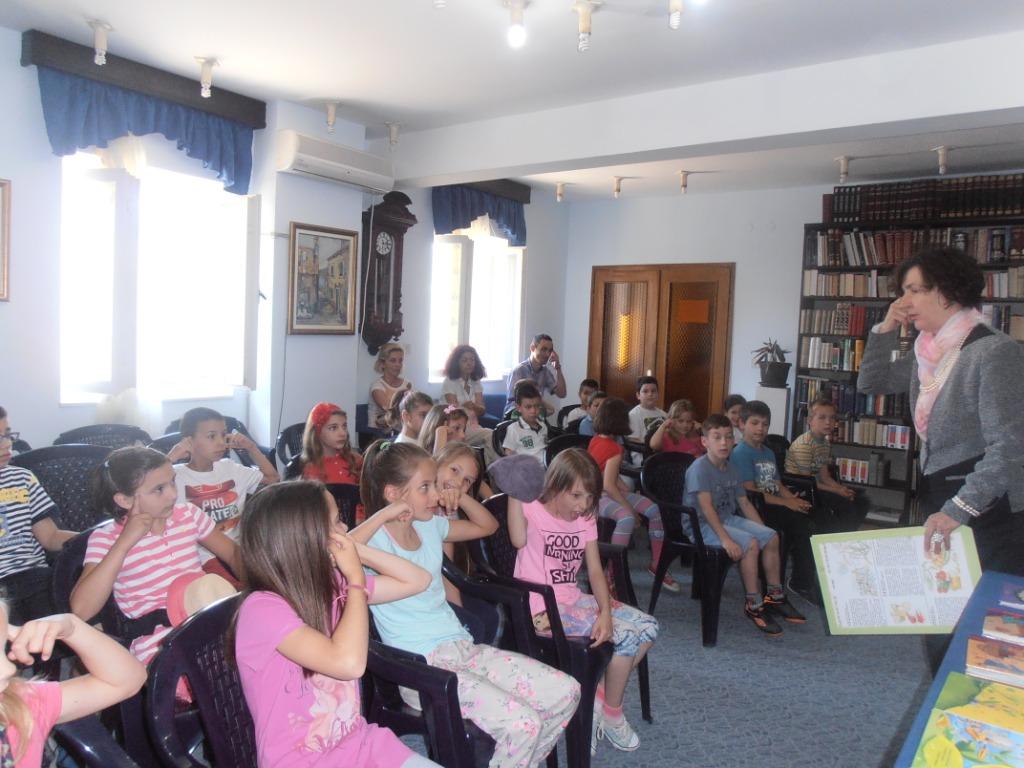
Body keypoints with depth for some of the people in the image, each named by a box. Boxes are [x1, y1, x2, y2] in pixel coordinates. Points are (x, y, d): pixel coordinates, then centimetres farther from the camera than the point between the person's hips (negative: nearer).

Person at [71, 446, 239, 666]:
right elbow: (81, 611, -13)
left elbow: (234, 554, 17)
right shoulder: (105, 538, 0)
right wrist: (125, 542, -15)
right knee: (208, 586, -33)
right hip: (157, 638, -4)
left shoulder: (189, 514, 10)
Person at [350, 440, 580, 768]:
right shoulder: (375, 538, -13)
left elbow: (488, 526, 23)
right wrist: (384, 515, -29)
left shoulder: (430, 526, 8)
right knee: (523, 724, -24)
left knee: (566, 692, 0)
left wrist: (462, 498, 5)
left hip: (463, 648, 8)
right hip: (421, 667, -8)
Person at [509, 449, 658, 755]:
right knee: (627, 633, -18)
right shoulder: (533, 512, -10)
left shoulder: (585, 520, 9)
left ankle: (603, 701, 9)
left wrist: (606, 612, -14)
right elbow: (518, 540, -33)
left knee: (647, 626, -3)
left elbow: (595, 572, 2)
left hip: (574, 600, 7)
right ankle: (611, 711, 7)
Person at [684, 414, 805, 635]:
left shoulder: (731, 469, 9)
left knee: (772, 537, 1)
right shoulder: (700, 468, -18)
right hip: (702, 524, -9)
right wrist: (725, 538, -31)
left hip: (727, 519, 9)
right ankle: (753, 604, -13)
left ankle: (775, 596, 15)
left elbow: (745, 503, 14)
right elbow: (706, 508, -25)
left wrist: (763, 531, 9)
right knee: (750, 544, -25)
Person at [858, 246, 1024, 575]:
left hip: (987, 510, -7)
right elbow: (872, 384, 19)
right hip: (939, 504, 7)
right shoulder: (929, 352, 8)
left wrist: (958, 510, -33)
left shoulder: (996, 352, -16)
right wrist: (885, 330, 4)